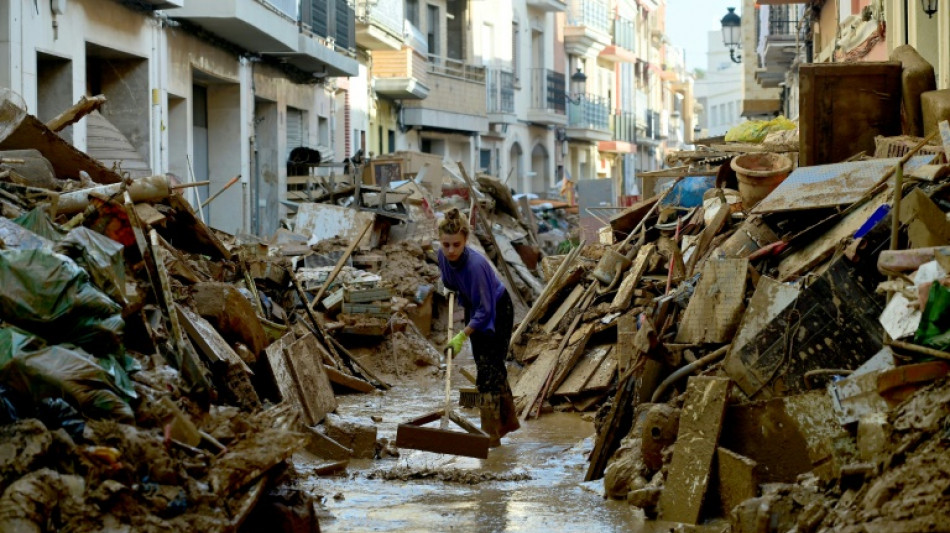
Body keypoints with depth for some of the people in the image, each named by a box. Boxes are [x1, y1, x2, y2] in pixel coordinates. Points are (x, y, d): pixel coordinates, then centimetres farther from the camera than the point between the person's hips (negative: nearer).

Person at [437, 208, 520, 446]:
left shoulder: (475, 264, -38)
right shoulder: (443, 255, -18)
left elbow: (485, 311, -33)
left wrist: (462, 336, -36)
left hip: (497, 312, -7)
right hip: (475, 309, 7)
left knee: (489, 369, -9)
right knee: (493, 367, 16)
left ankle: (491, 433, -5)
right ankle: (508, 421, 30)